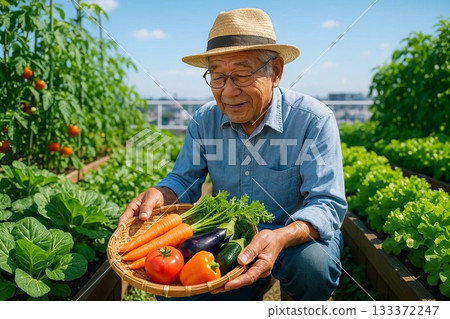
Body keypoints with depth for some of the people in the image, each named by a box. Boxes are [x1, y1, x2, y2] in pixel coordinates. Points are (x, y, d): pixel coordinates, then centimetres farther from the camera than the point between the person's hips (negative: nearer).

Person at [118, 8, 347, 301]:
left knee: (313, 261, -35)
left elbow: (328, 204, -22)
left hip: (298, 235, -2)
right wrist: (159, 196, -25)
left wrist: (280, 237, -43)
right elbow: (184, 181, 0)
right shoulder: (204, 121, -5)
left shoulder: (314, 120, -19)